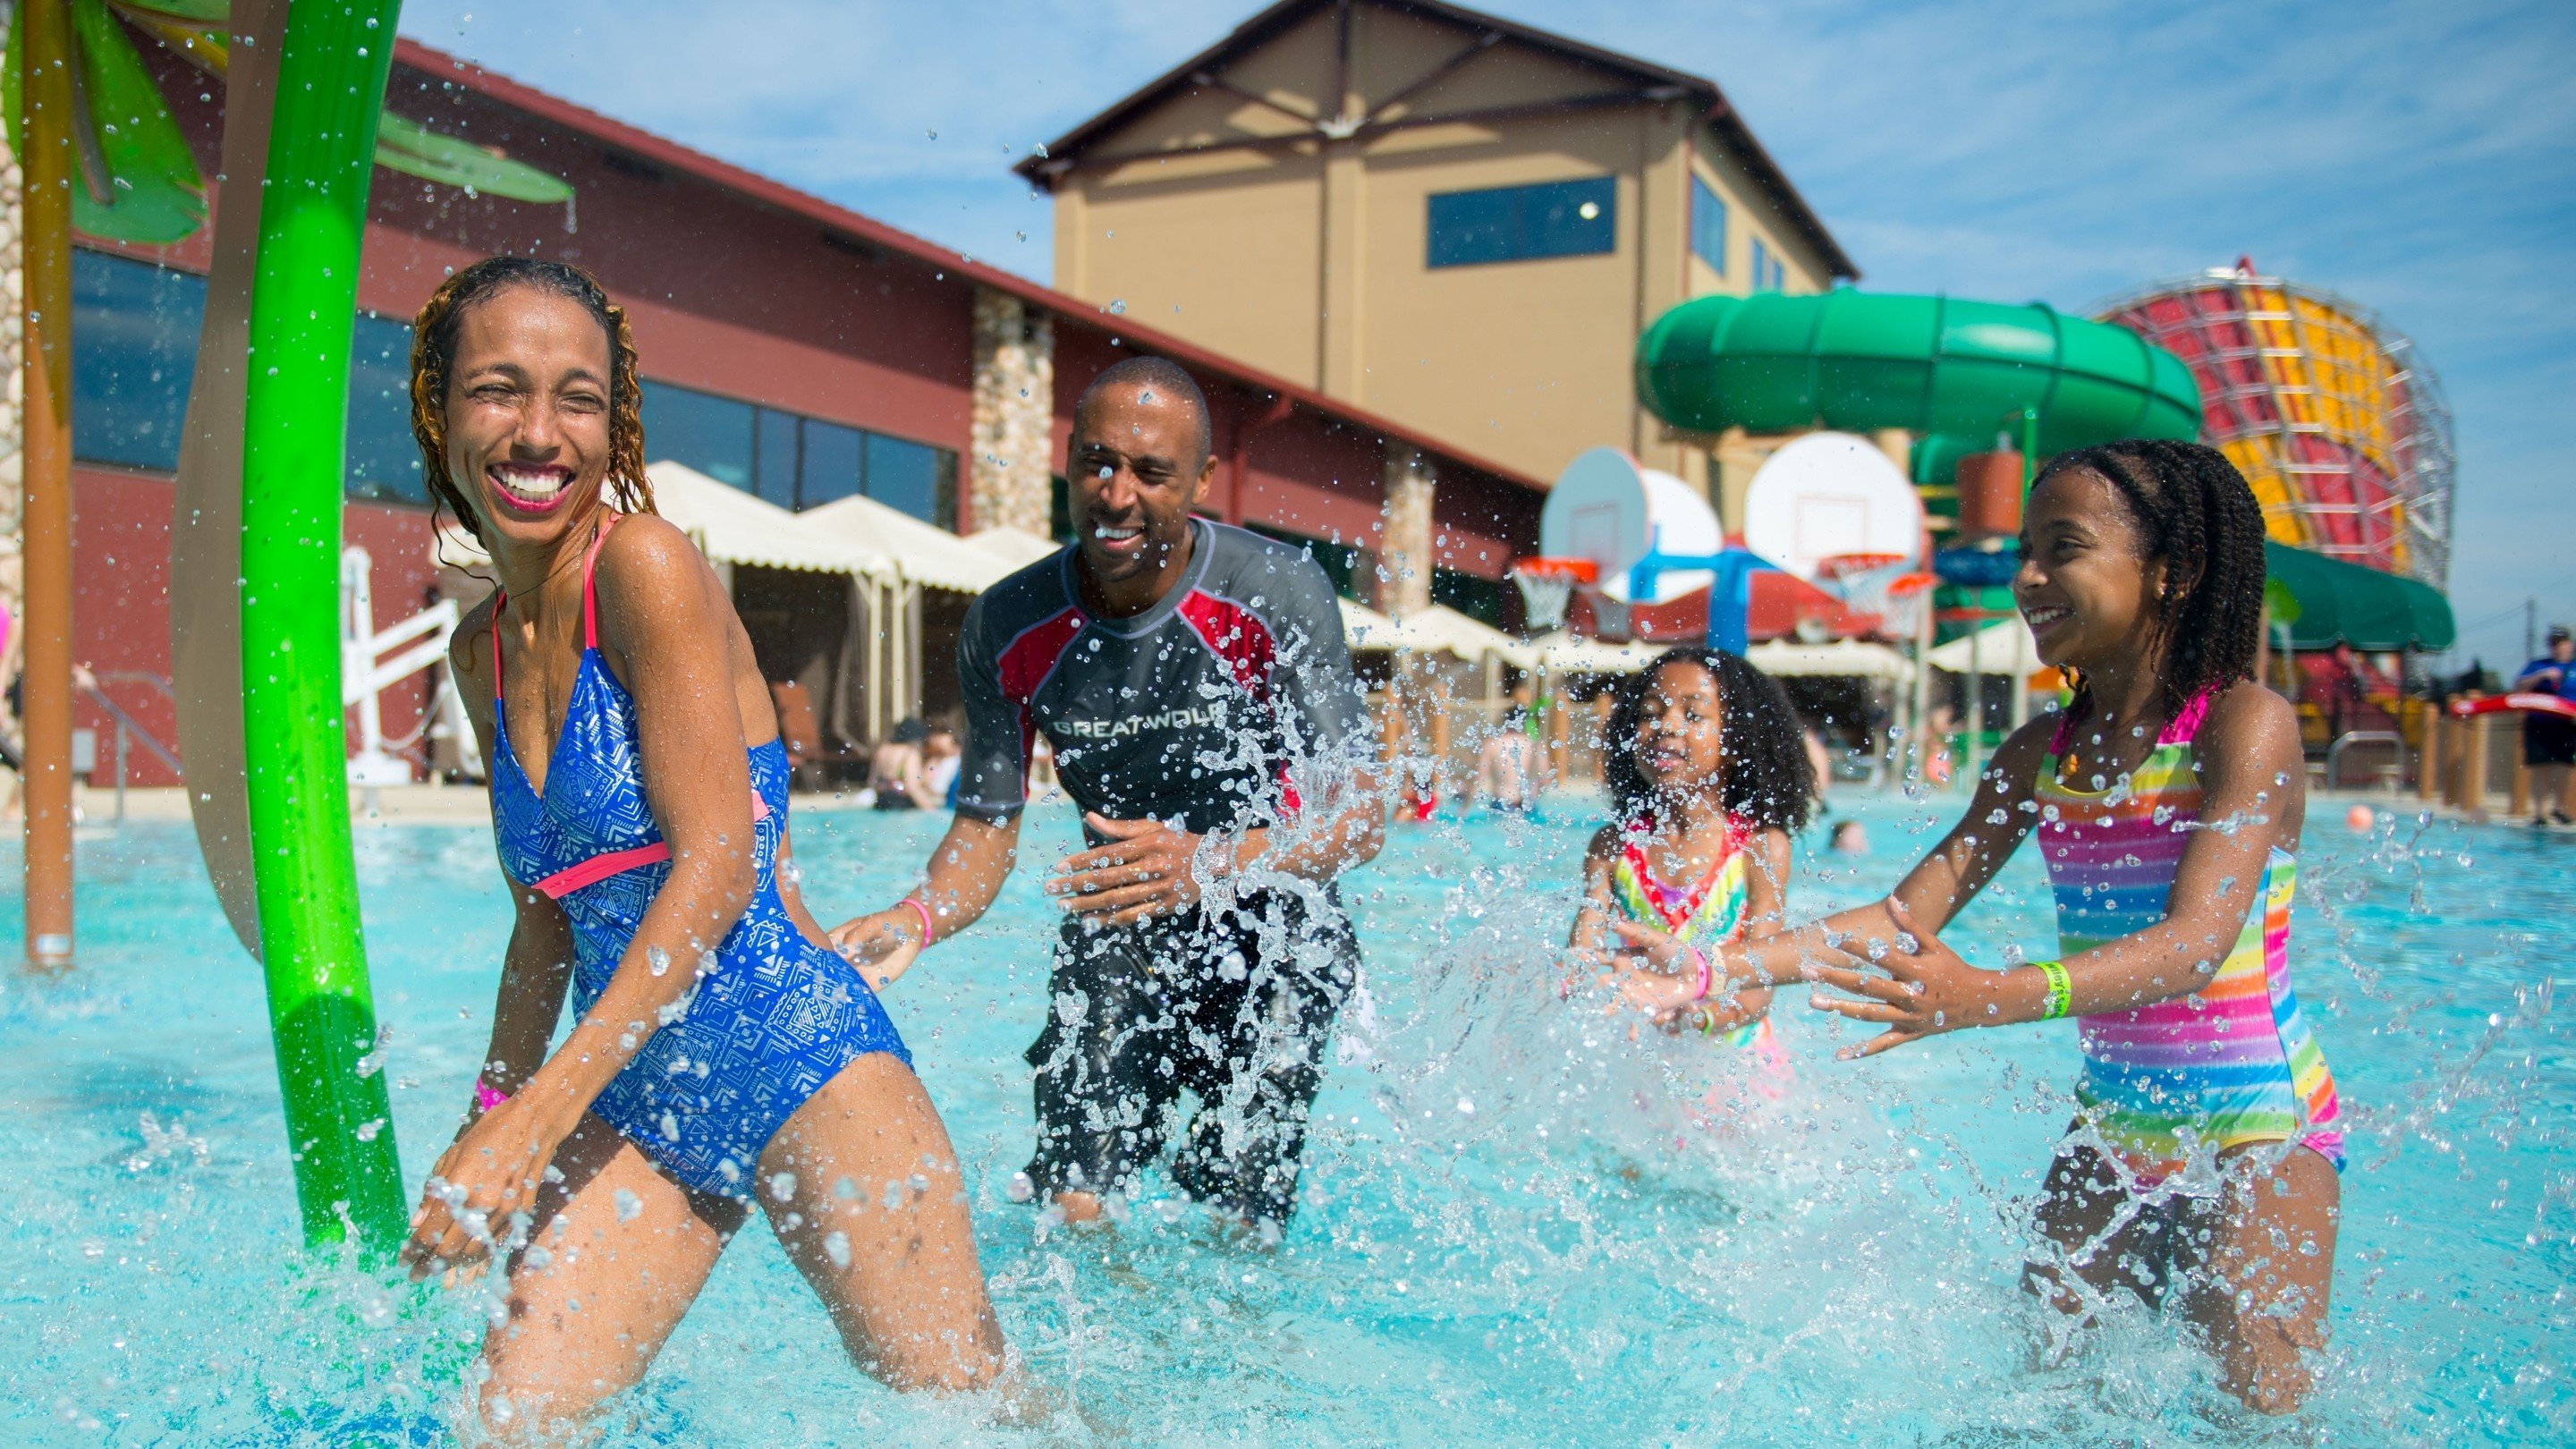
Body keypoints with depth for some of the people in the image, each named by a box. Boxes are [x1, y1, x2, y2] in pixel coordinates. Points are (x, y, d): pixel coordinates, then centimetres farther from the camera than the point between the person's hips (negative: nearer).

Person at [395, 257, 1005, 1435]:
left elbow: (717, 868, -19)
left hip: (795, 1054, -6)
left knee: (980, 1420, 5)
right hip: (635, 1102, 7)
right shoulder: (479, 650, 10)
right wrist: (489, 1118, 18)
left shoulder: (648, 564, -12)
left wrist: (533, 1121, -21)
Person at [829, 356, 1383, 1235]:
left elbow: (1358, 821, -20)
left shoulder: (1279, 594, -19)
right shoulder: (1009, 626, -9)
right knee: (1071, 1211, -5)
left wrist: (1208, 864, -38)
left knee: (1238, 1230, -7)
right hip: (1117, 939, 3)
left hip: (1270, 939, -2)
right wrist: (918, 916, -25)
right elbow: (987, 828, -3)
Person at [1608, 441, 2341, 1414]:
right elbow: (1914, 912, -2)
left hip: (2258, 1126, -5)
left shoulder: (2248, 724, -16)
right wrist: (1712, 969, -13)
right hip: (2111, 1124, 5)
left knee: (2257, 1411, -11)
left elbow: (2195, 944, -29)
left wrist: (1987, 998, -46)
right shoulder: (2040, 753, 2)